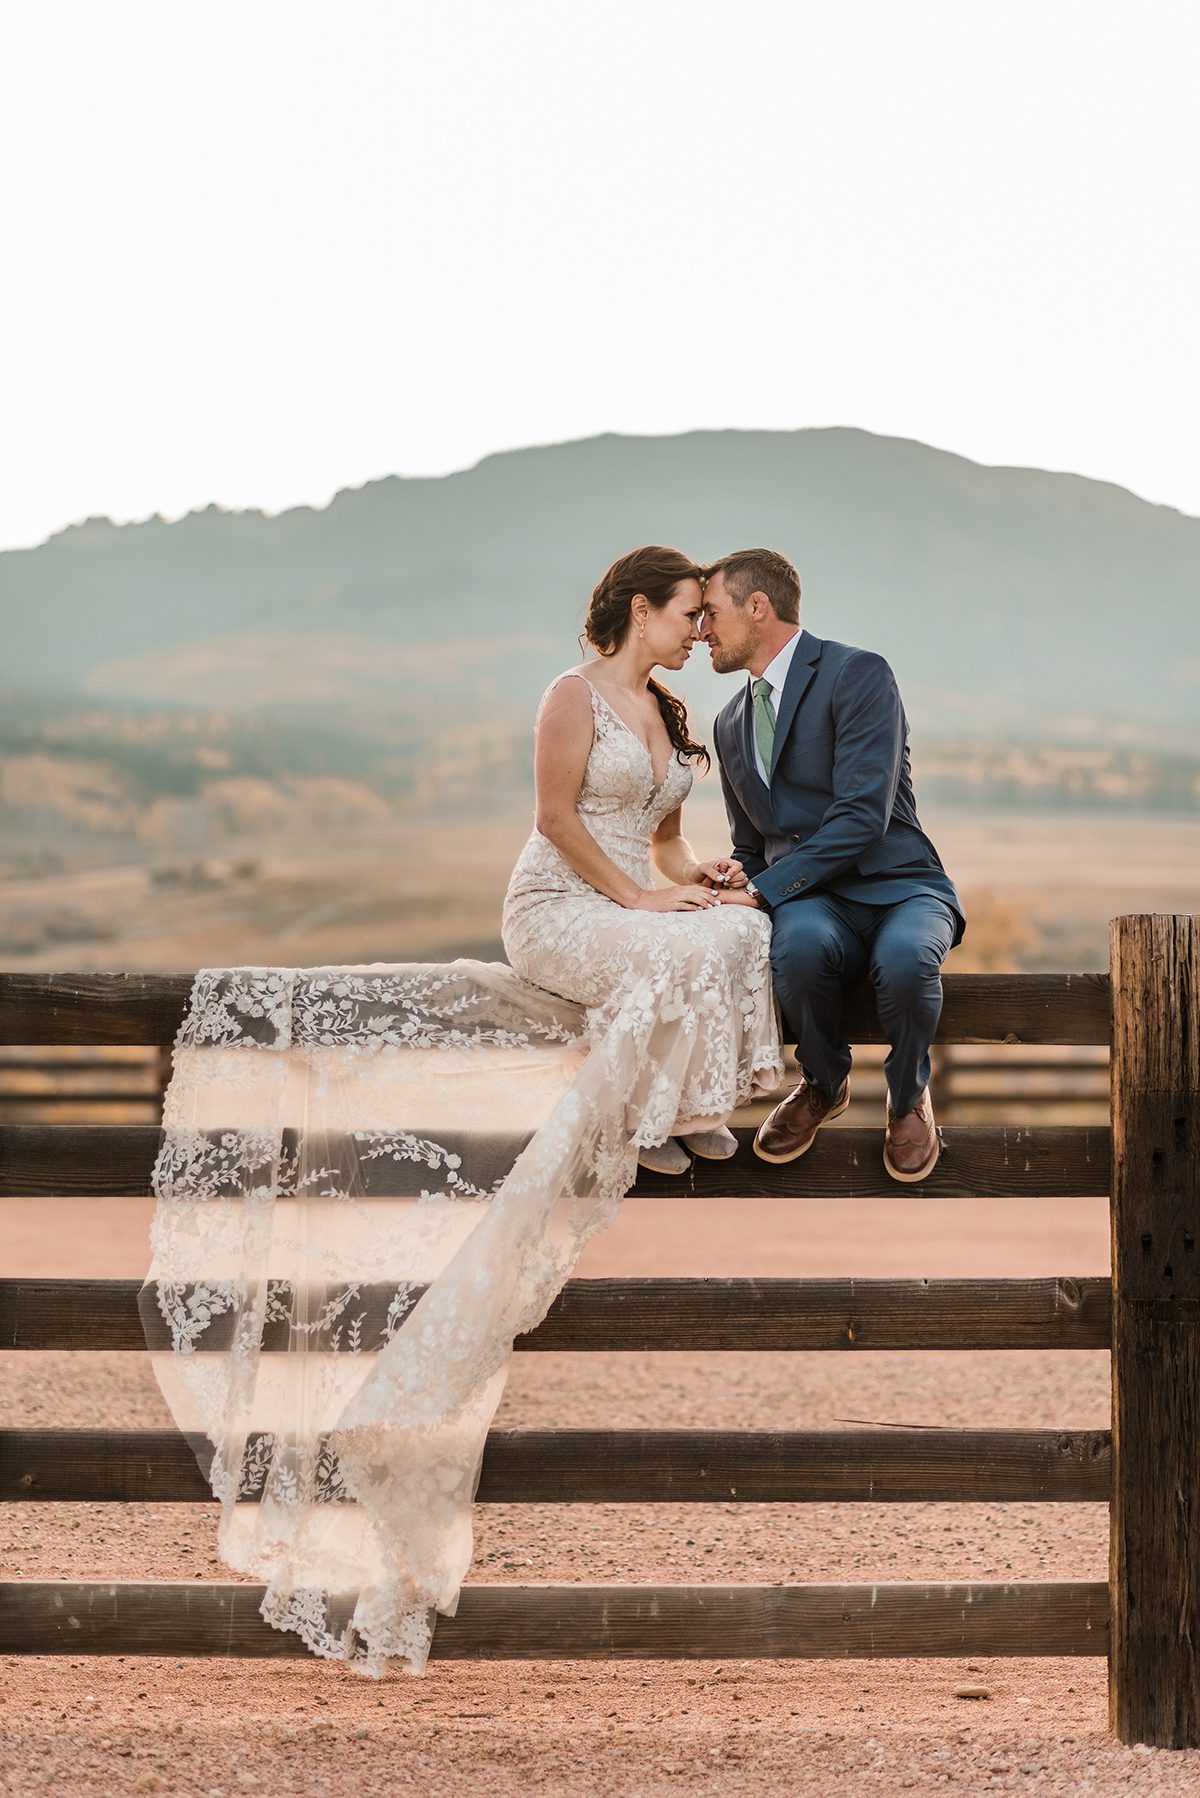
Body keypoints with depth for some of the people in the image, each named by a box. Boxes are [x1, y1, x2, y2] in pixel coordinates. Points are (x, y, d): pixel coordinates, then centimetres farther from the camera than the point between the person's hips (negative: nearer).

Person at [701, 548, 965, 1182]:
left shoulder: (856, 674, -7)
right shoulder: (732, 724, 18)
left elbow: (863, 816, -17)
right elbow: (750, 852, 25)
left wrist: (762, 891, -21)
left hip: (898, 889, -4)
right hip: (811, 902, 4)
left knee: (905, 957, -39)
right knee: (799, 945, -35)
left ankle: (907, 1093, -6)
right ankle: (824, 1083, -3)